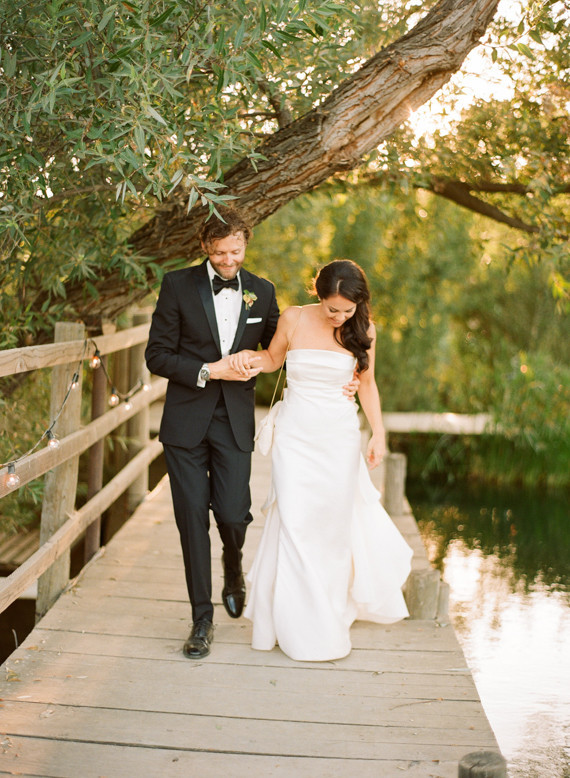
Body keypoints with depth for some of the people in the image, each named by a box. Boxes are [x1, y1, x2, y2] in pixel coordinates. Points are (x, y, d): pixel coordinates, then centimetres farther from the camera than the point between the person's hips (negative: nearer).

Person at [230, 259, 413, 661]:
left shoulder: (363, 329, -2)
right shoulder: (294, 319, -6)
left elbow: (367, 383, 8)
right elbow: (274, 358, 11)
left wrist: (379, 433, 3)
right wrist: (250, 357, -11)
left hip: (340, 436, 1)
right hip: (296, 433, -1)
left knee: (334, 522, 8)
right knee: (295, 523, -6)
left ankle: (334, 609, 28)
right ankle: (301, 623, 6)